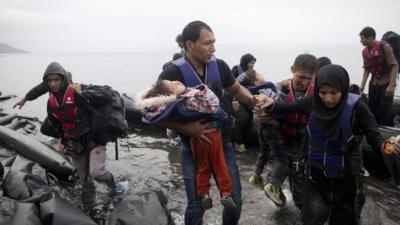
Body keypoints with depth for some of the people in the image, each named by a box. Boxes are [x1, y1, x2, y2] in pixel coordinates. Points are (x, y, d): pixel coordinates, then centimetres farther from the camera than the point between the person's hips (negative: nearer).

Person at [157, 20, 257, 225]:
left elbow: (236, 89, 12)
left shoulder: (219, 66, -6)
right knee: (196, 207, 7)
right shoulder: (172, 74, -19)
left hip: (222, 143, 4)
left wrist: (252, 99, -9)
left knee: (235, 200, 12)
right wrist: (186, 129, -27)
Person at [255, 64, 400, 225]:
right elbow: (287, 108, 0)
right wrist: (271, 105, -21)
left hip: (345, 175, -2)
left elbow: (375, 139, -19)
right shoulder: (313, 102, -13)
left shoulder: (356, 107, -21)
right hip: (316, 171, 2)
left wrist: (387, 147, -42)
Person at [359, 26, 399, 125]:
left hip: (386, 84, -6)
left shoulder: (384, 46, -14)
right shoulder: (365, 51, 4)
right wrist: (362, 85, 3)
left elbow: (395, 66, -17)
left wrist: (391, 85, -23)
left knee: (384, 114, -4)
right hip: (373, 84, 6)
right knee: (371, 111, 8)